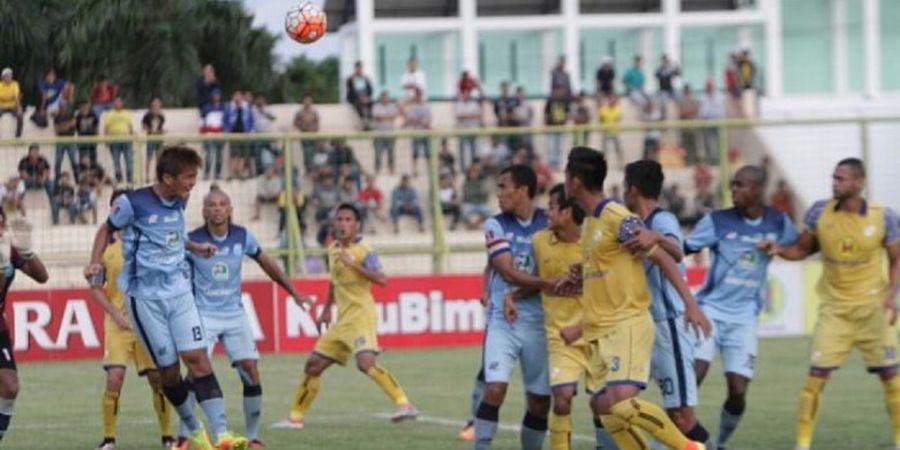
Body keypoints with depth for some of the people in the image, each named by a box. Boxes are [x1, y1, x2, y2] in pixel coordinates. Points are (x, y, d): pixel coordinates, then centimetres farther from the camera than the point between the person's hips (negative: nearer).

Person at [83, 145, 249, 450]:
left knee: (198, 357, -10)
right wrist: (95, 262, -8)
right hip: (145, 296, -4)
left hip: (179, 291, 4)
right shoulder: (133, 203, -12)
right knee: (168, 368, 0)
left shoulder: (178, 202, 6)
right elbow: (107, 229, 4)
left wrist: (195, 248, 21)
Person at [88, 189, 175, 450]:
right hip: (118, 323, -1)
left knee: (158, 378, 1)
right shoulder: (106, 245, 2)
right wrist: (115, 313, -8)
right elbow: (95, 288, 4)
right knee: (114, 378, -14)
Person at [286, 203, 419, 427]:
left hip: (361, 315, -8)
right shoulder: (333, 249, 14)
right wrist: (326, 310, 30)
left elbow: (381, 279, -20)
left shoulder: (363, 249, -9)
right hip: (342, 320, 8)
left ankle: (404, 404, -27)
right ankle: (295, 416, 18)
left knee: (366, 363, -28)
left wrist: (354, 265, -26)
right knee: (313, 364, 8)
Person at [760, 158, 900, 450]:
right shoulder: (820, 212, -6)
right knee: (817, 374, -7)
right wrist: (780, 250, -13)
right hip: (834, 308, 0)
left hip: (873, 308, 0)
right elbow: (803, 248, 7)